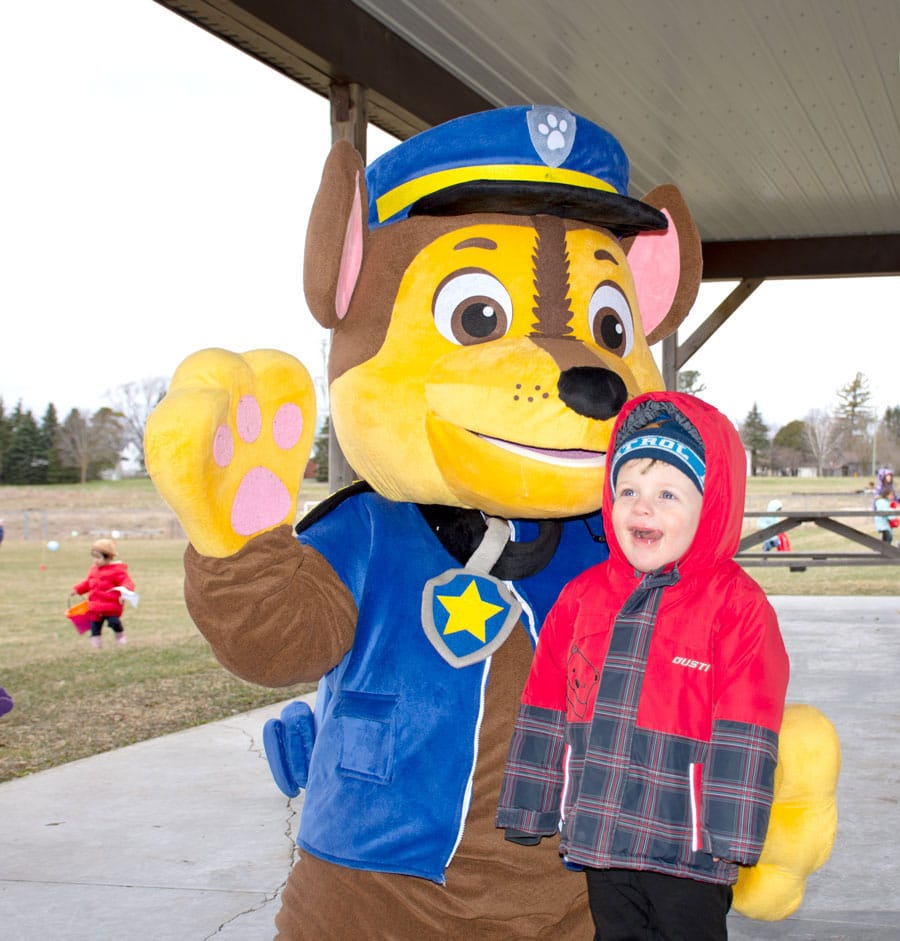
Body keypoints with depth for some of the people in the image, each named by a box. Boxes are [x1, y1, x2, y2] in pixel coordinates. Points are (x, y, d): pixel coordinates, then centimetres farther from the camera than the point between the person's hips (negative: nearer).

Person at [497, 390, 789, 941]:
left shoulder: (738, 606, -9)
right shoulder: (582, 597, 5)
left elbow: (743, 738, -10)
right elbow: (546, 715, 10)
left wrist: (728, 834, -13)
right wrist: (530, 811, 10)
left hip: (687, 852, -4)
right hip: (600, 840, 4)